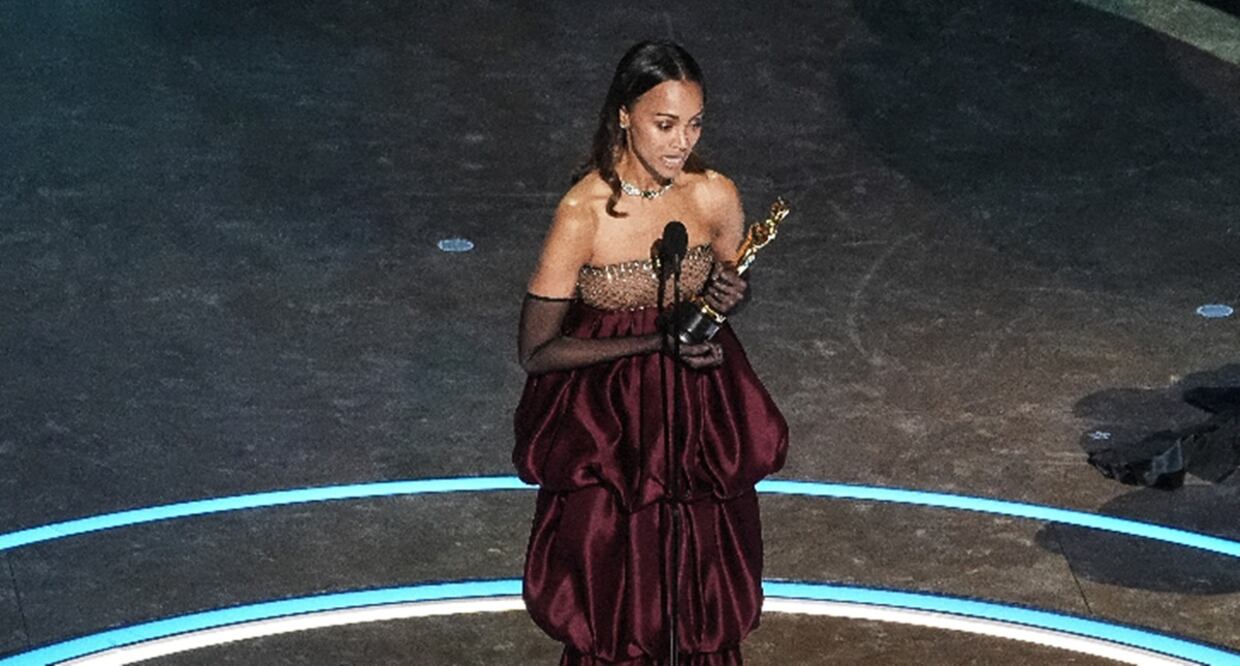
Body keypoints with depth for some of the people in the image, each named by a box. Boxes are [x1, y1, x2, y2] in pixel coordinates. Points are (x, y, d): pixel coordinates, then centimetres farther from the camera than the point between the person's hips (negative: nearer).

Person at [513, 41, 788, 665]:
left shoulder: (715, 195, -10)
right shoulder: (584, 211, -21)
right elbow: (537, 350, -18)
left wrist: (729, 296, -14)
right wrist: (656, 342, -23)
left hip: (699, 406, 3)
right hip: (607, 421, -3)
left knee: (702, 577, 15)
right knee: (612, 590, 10)